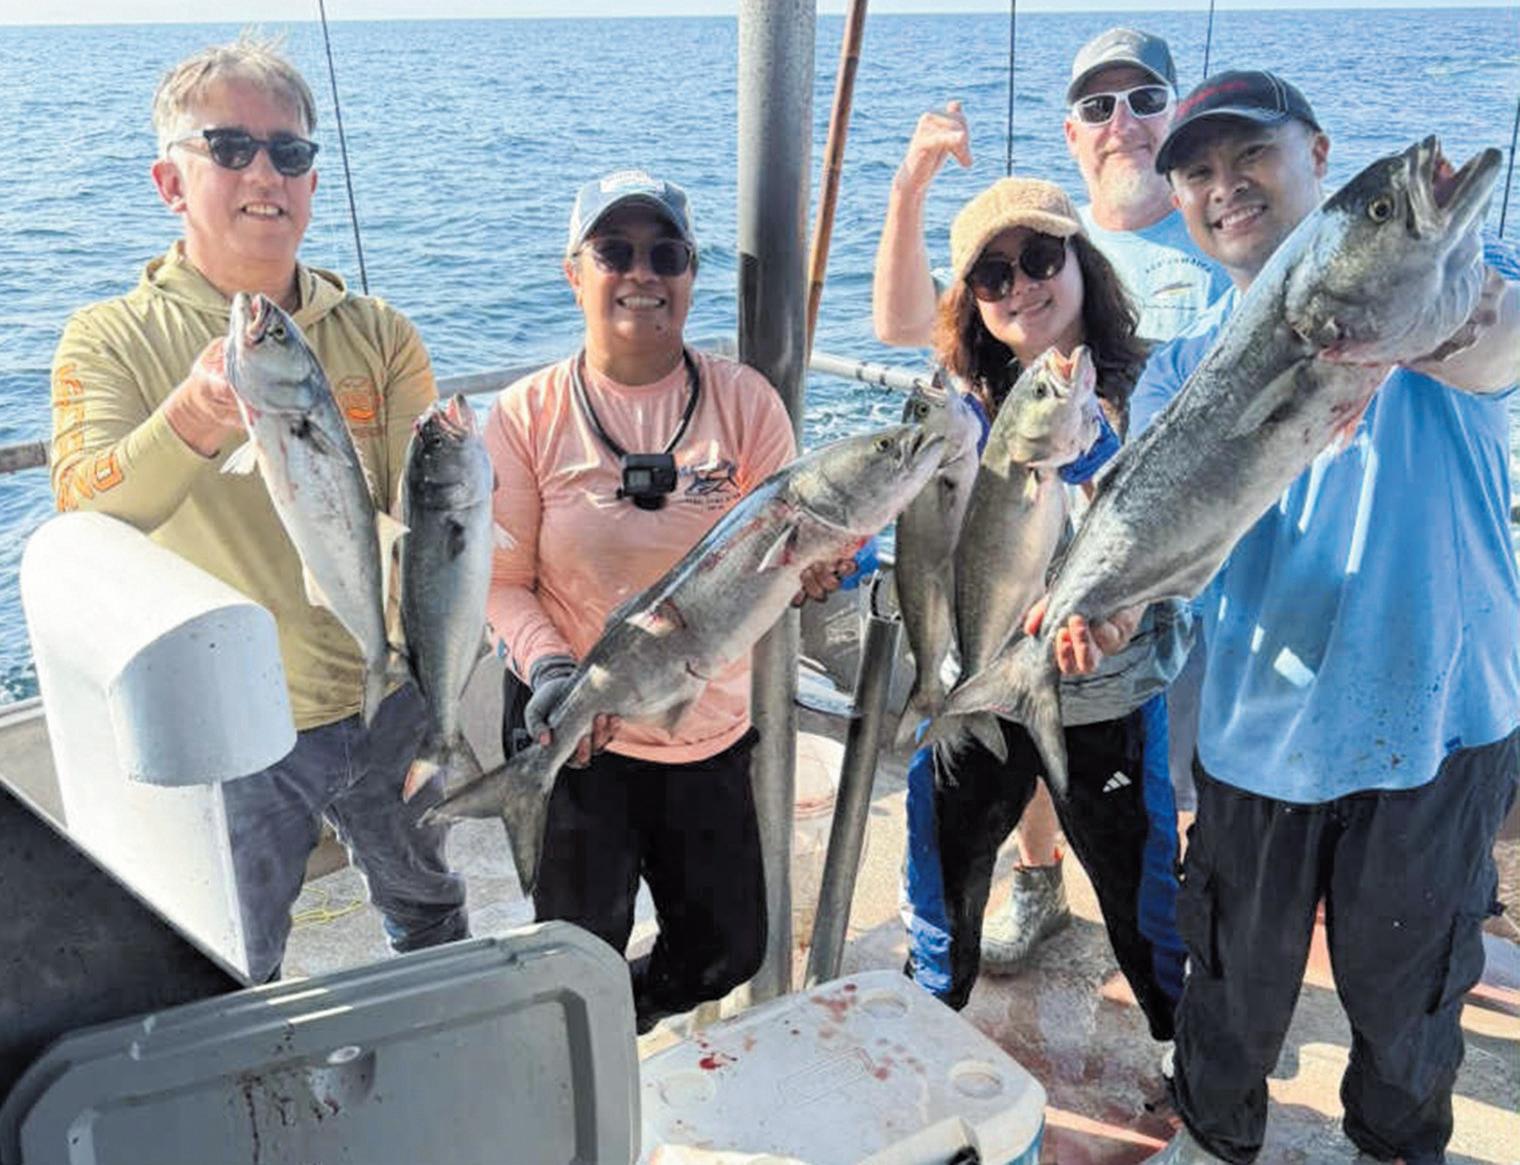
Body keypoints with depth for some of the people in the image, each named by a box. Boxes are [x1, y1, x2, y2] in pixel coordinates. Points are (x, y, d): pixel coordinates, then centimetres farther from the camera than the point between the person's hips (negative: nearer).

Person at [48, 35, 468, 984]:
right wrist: (199, 413, -45)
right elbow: (83, 514, -26)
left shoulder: (379, 336, -2)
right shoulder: (113, 342, -9)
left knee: (430, 914, 27)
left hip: (384, 701, 3)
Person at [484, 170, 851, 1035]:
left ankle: (626, 1011, 48)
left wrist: (815, 565, -27)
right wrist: (549, 668, -24)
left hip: (711, 729, 3)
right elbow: (503, 580, -6)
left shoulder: (745, 400, -3)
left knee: (729, 951, 15)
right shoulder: (530, 413, -7)